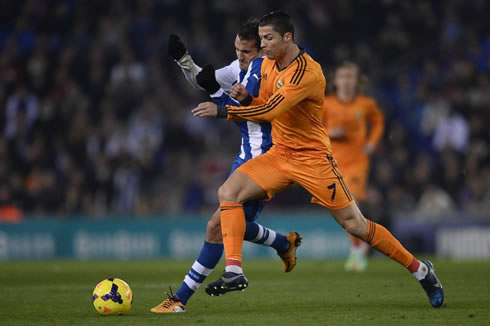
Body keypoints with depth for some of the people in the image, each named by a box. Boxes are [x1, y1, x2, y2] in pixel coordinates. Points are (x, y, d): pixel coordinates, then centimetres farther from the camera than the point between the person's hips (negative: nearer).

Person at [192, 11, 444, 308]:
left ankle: (420, 270, 10)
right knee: (228, 192, -12)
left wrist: (222, 111, -29)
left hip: (312, 158, -7)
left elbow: (271, 111, -31)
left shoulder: (306, 72, -23)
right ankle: (234, 272, -15)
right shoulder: (267, 65, 6)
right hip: (279, 155, 7)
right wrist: (247, 99, -5)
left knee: (355, 224, -5)